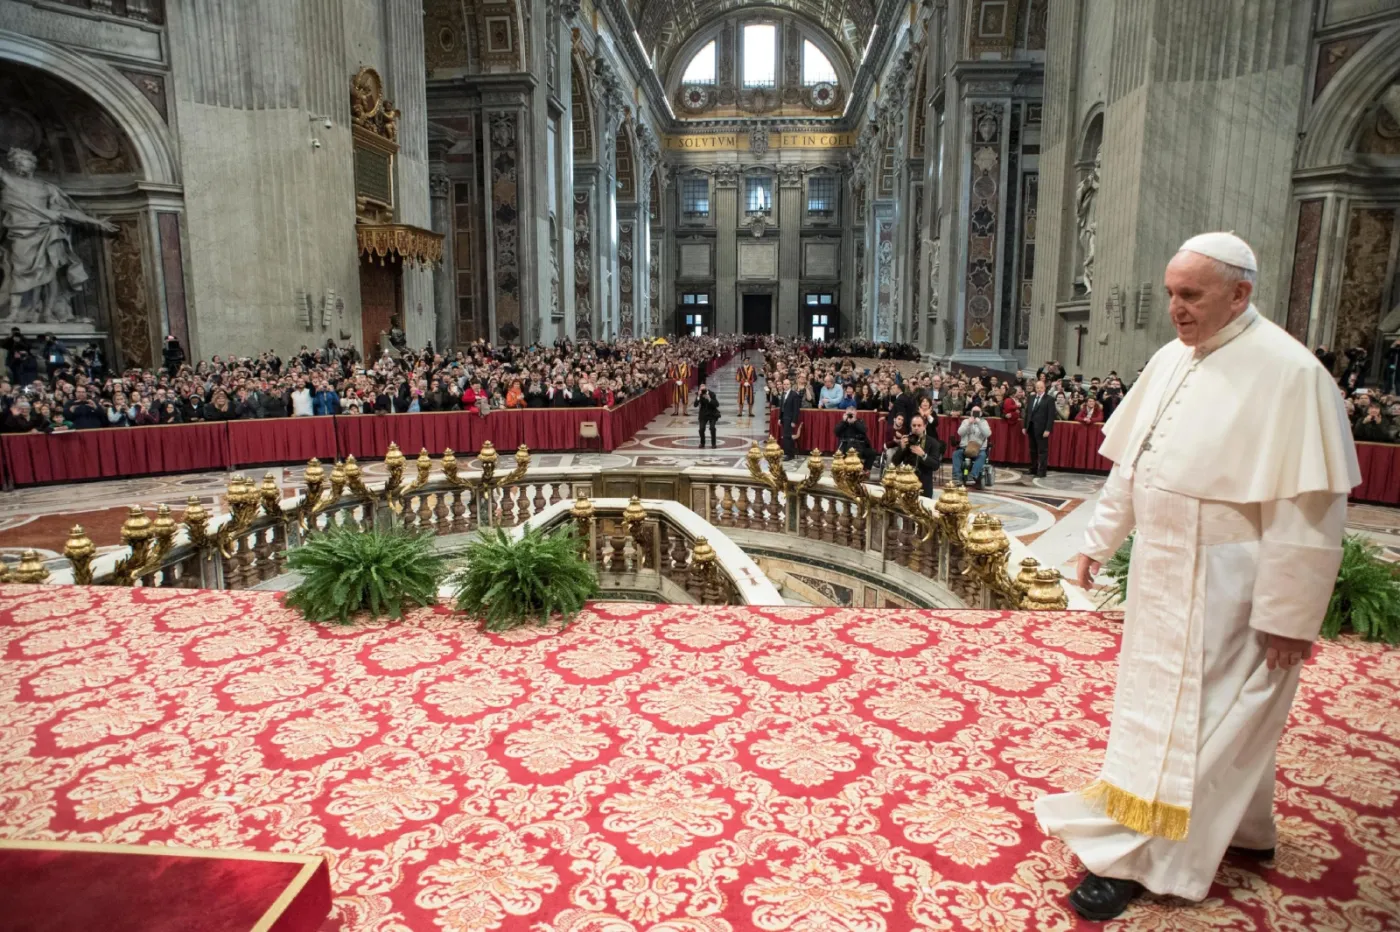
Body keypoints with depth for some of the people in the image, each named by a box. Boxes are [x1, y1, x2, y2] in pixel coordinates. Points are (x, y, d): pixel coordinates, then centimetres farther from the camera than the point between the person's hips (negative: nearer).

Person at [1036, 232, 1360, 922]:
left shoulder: (1288, 372, -18)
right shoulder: (1170, 360, 4)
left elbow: (1306, 508, -20)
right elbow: (1130, 462, 12)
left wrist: (1284, 614, -18)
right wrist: (1099, 541, 13)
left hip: (1220, 583, -7)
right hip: (1164, 570, 8)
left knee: (1183, 715, 2)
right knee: (1222, 707, 22)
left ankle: (1136, 858, 15)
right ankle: (1243, 828, 42)